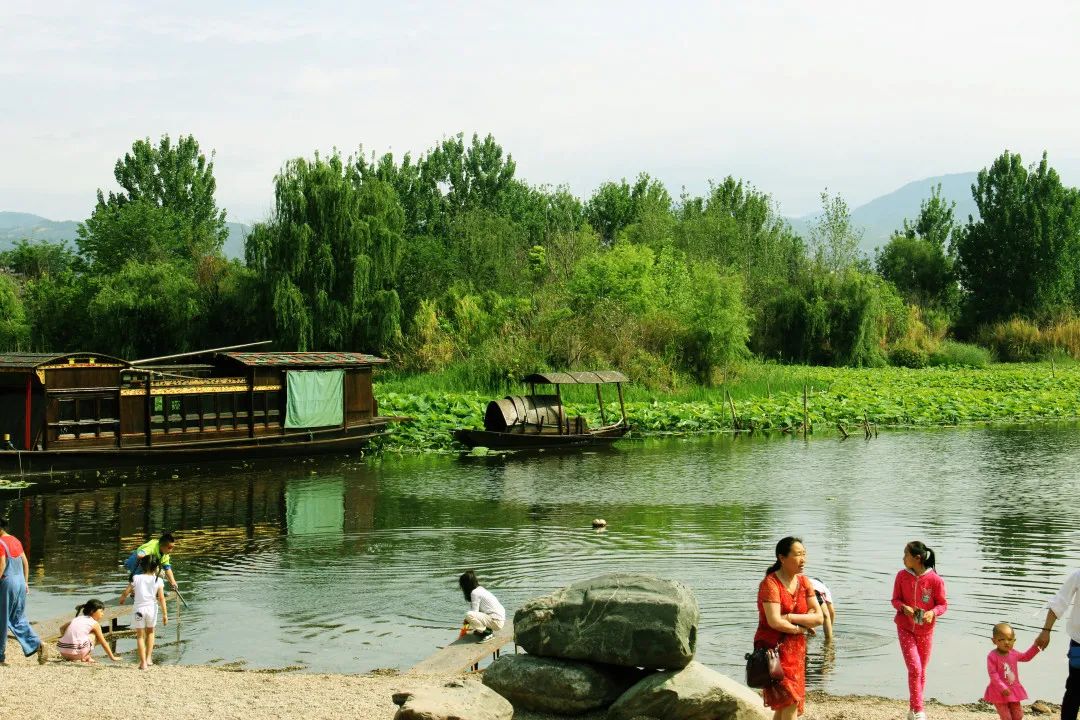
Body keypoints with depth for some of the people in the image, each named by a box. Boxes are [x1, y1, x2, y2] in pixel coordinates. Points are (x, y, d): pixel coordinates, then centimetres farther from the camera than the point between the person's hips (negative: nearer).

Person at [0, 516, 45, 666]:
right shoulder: (16, 541, 12)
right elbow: (25, 563, 14)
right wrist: (26, 582, 19)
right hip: (20, 582, 8)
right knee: (19, 619, 13)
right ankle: (37, 645, -3)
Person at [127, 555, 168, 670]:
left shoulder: (136, 578, -3)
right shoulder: (158, 580, -3)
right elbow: (161, 598, -5)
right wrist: (165, 614, -1)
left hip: (139, 609, -1)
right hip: (152, 608, 1)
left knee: (140, 636, 9)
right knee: (150, 632, 25)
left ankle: (143, 662, 2)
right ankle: (148, 658, 20)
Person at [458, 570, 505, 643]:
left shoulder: (475, 593, -15)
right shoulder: (480, 589, 13)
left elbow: (474, 612, -14)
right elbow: (475, 610, 20)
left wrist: (467, 621, 4)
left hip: (497, 622, -10)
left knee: (469, 615, -24)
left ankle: (487, 632, -10)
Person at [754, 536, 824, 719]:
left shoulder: (804, 582, 8)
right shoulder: (770, 583, -13)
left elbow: (819, 618, 1)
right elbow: (775, 622, -22)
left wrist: (790, 617, -14)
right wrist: (800, 628, -8)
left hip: (796, 649, 7)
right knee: (791, 701, -17)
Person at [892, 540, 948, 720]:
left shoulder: (935, 580, -13)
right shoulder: (902, 576, -6)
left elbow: (943, 604, -4)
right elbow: (895, 599, 3)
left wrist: (932, 612, -24)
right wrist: (903, 607, -19)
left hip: (925, 630, 0)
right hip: (905, 628, 0)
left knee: (921, 671, 11)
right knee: (914, 668, -12)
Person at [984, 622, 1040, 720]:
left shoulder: (1013, 654, 3)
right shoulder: (992, 656, -19)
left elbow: (1026, 657, 21)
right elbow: (993, 675, -22)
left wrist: (1035, 646, 10)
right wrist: (1003, 688, -28)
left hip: (1013, 690, 7)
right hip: (999, 692, -7)